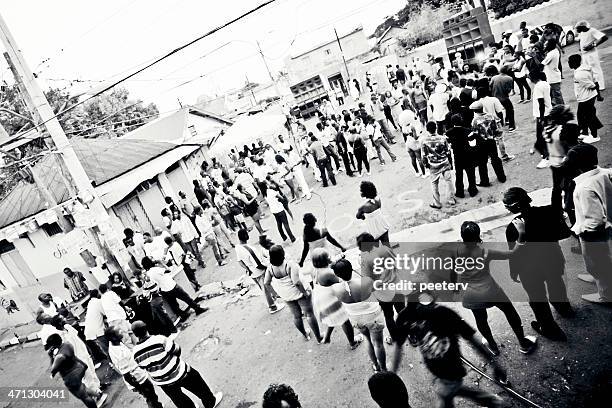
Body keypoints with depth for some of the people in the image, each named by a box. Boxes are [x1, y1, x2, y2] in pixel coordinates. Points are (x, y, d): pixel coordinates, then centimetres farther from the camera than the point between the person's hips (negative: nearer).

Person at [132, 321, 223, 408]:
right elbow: (177, 350, -18)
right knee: (196, 382, 21)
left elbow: (143, 367, 1)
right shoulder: (159, 340, -28)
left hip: (160, 381, 4)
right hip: (177, 374, -4)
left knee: (177, 397, 26)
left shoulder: (136, 353, -14)